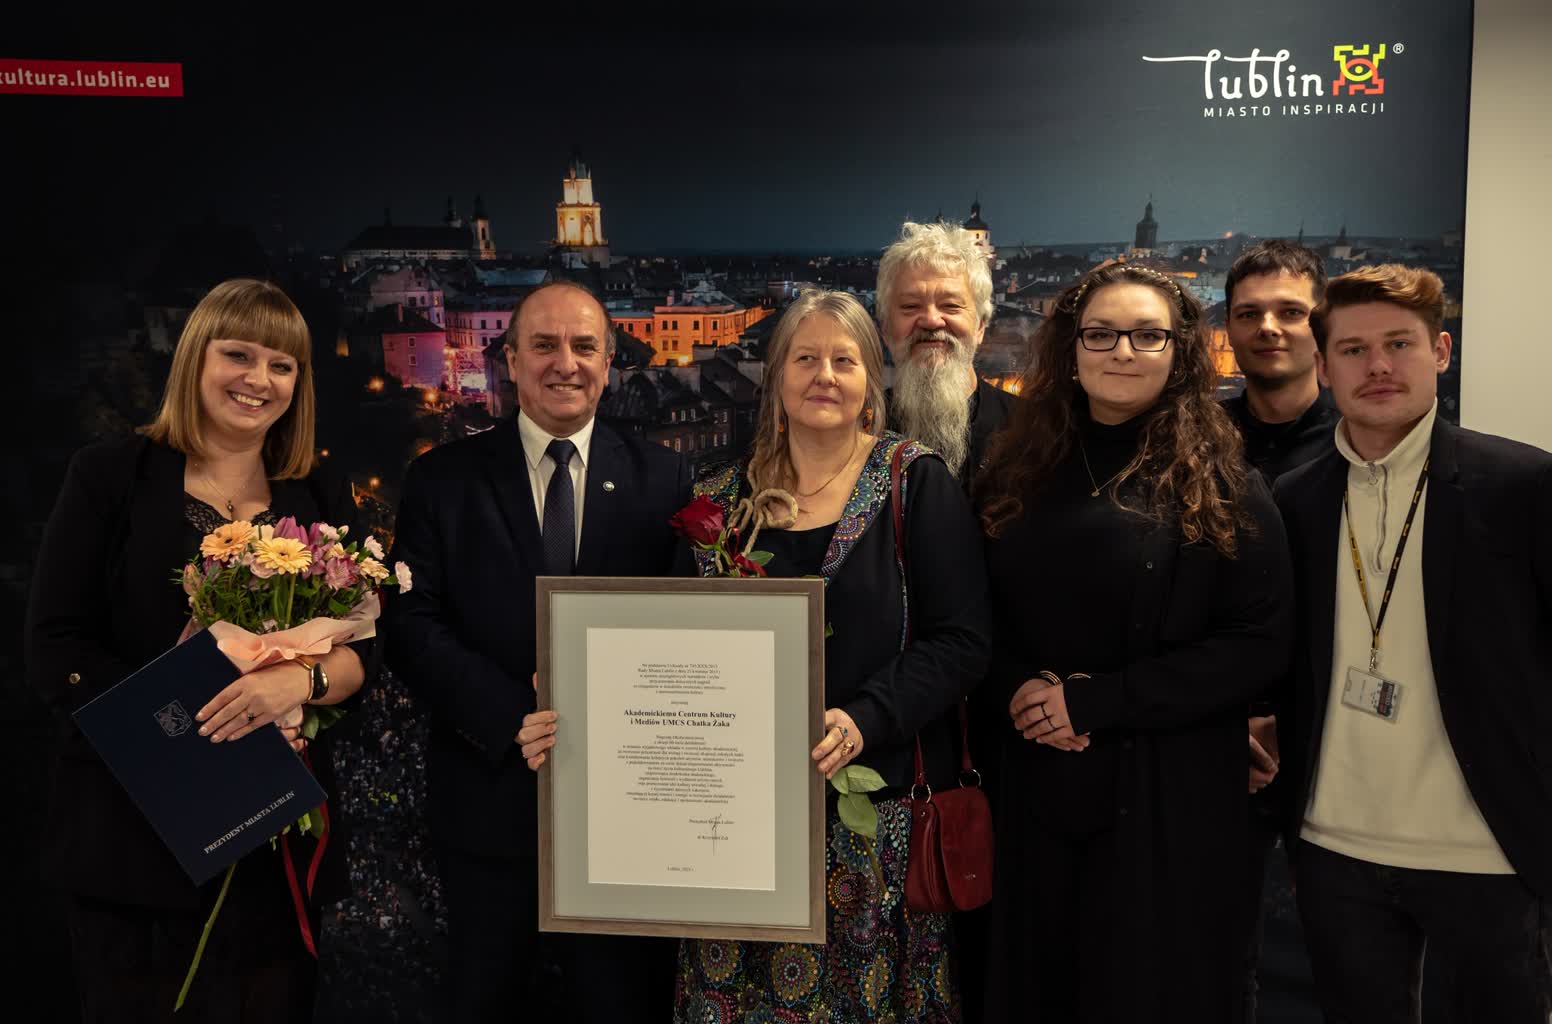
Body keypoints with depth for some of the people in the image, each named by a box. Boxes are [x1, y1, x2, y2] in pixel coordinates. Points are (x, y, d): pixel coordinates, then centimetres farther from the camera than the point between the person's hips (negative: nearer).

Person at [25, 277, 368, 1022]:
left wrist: (302, 678, -20)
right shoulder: (110, 475, 0)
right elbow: (54, 648, -5)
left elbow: (361, 649, 3)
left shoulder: (323, 498, 7)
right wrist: (185, 731, -17)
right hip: (135, 828, -2)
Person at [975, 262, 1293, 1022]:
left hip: (1167, 790, -3)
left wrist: (1097, 702, -16)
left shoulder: (1221, 484, -5)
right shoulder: (1016, 472, 6)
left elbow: (1259, 645, -11)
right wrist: (1022, 685, -11)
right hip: (1037, 780, 3)